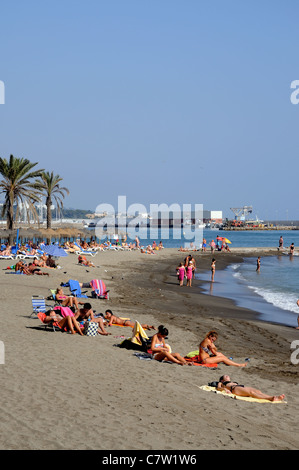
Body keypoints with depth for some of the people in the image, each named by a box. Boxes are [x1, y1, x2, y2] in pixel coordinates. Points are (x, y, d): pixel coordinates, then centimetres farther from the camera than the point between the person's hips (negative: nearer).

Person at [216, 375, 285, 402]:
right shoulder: (221, 383, 30)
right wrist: (225, 389, -11)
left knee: (258, 391, -24)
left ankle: (275, 397, -49)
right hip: (234, 389, -5)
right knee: (251, 392, -32)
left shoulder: (234, 382, 44)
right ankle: (270, 398, -56)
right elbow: (218, 388, 9)